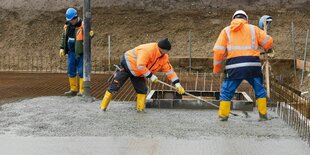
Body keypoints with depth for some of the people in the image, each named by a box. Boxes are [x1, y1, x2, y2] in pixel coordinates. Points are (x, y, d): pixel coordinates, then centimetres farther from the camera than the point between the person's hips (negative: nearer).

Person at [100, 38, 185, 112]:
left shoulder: (164, 57, -7)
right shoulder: (148, 50, -33)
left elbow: (169, 70, -2)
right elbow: (140, 66, -36)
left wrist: (177, 84, -7)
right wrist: (151, 76, -28)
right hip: (127, 65, -8)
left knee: (142, 89, 0)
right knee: (115, 86, -8)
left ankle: (140, 108, 11)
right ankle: (103, 106, 0)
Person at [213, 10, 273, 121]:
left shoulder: (226, 31, 13)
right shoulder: (253, 29, 13)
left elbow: (218, 51, 5)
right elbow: (268, 42, 12)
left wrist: (216, 68, 13)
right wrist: (266, 48, 36)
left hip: (234, 66, -1)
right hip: (253, 65, 1)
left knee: (226, 91, 11)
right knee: (260, 90, 18)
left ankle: (223, 115, 11)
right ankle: (263, 115, 21)